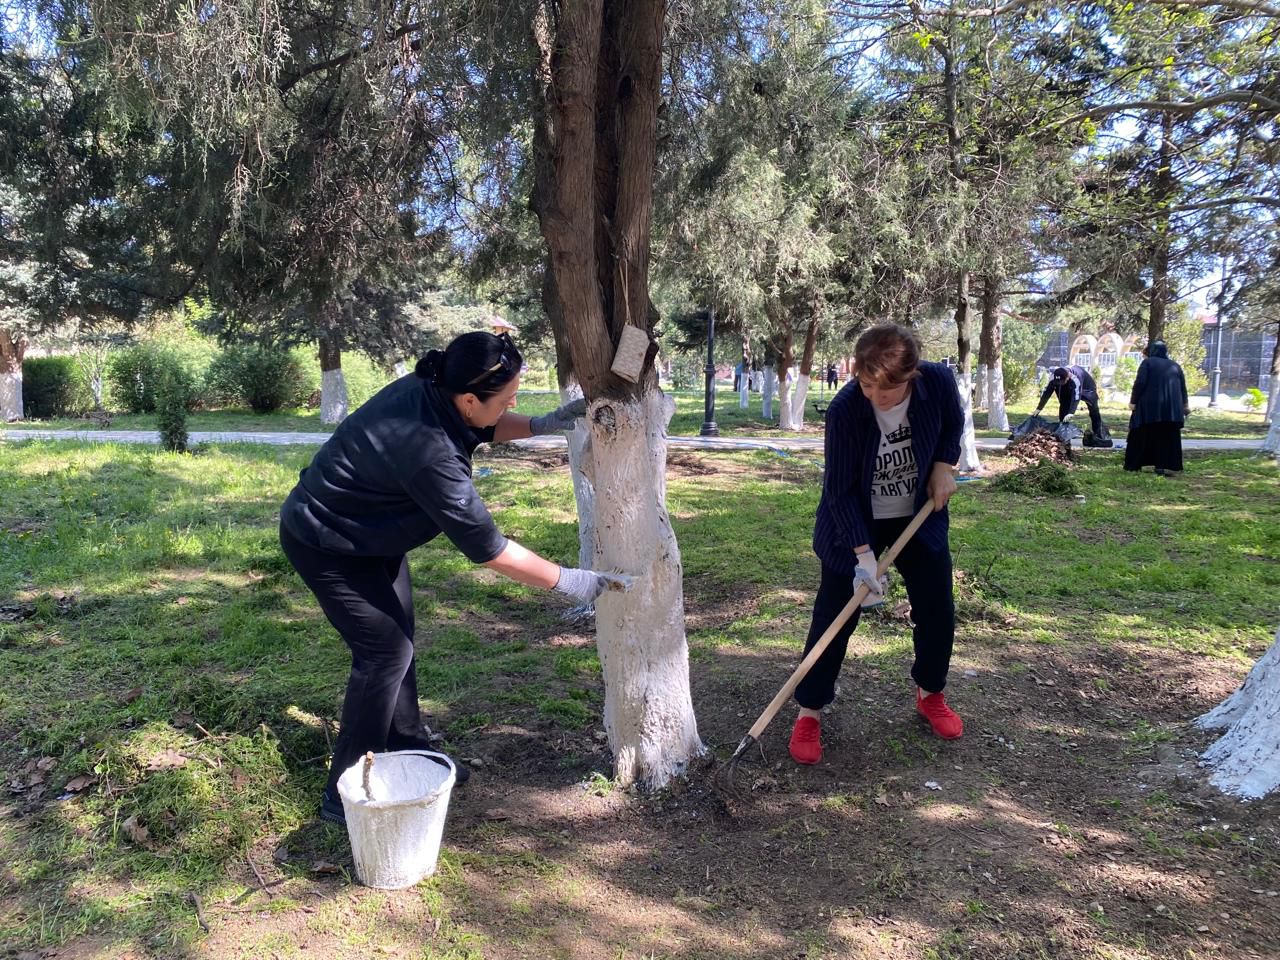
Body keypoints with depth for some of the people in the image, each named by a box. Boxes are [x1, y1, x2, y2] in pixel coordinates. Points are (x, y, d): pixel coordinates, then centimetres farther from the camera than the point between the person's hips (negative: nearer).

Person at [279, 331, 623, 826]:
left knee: (399, 636, 15)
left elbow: (485, 428, 10)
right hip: (327, 546, -9)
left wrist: (544, 424, -7)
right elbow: (488, 548, -31)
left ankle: (408, 748, 32)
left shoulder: (430, 390, -15)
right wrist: (569, 581, -22)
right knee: (386, 651, -9)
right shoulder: (428, 450, -38)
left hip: (367, 530, 9)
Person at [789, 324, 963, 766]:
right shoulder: (844, 409, -29)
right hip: (856, 524, -4)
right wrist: (863, 554, -25)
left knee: (937, 611, 11)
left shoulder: (938, 382, -19)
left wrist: (943, 467, -9)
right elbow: (840, 489, -23)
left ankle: (929, 694, 36)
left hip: (919, 518, 4)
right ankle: (809, 713, 12)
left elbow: (952, 424, 6)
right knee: (833, 617, -2)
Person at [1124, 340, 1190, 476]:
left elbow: (1140, 383, -10)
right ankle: (1166, 465, -2)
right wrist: (1185, 405, 26)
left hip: (1149, 405, -3)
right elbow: (1183, 387, 16)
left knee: (1141, 435, 5)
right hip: (1172, 407, 3)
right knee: (1168, 437, 6)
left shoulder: (1147, 363, 0)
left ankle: (1133, 464, 9)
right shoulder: (1175, 366, 14)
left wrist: (1133, 401, -7)